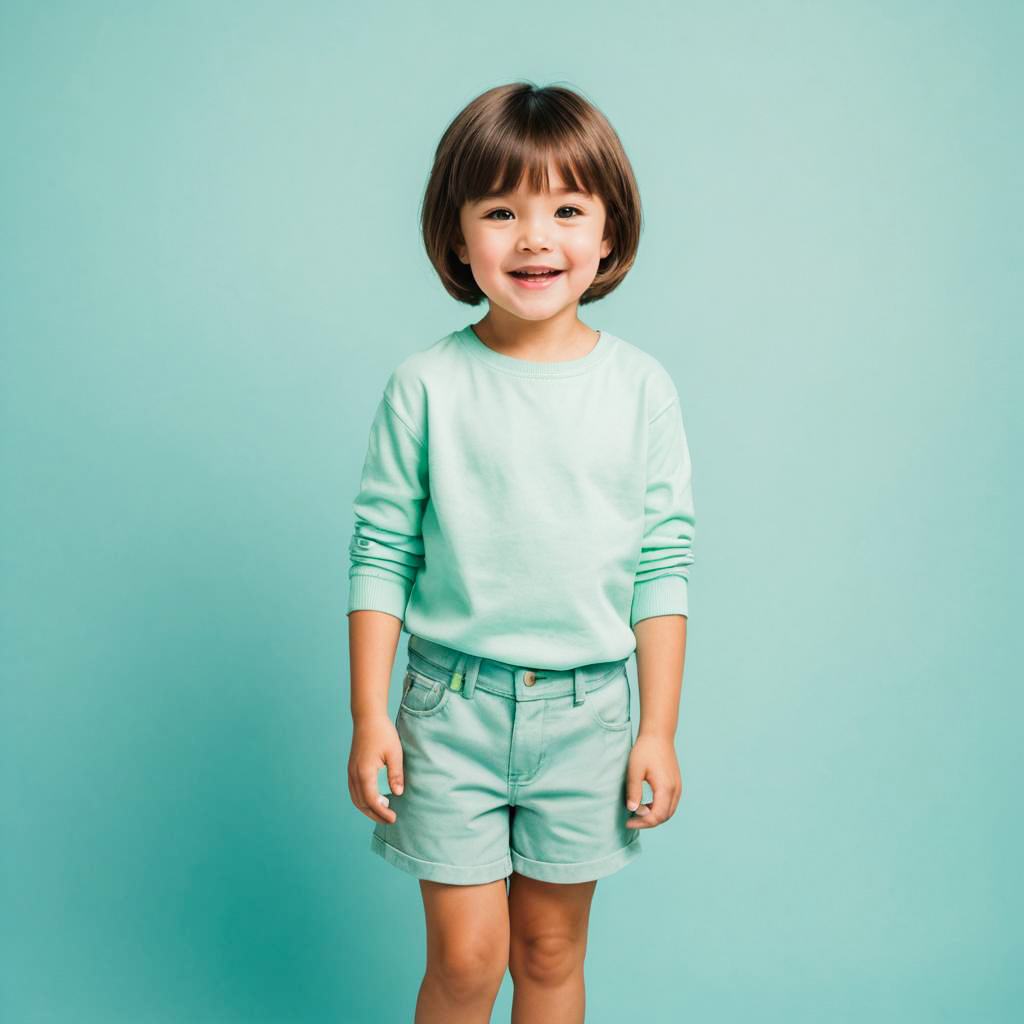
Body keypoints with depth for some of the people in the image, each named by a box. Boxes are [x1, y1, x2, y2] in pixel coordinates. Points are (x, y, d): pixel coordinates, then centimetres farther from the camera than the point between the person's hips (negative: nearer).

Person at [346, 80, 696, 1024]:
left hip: (586, 710, 1)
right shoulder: (426, 385, -6)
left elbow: (664, 565, 0)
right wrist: (368, 717, -4)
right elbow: (380, 553, -2)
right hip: (453, 703, -1)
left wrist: (659, 730, 0)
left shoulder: (642, 388, -3)